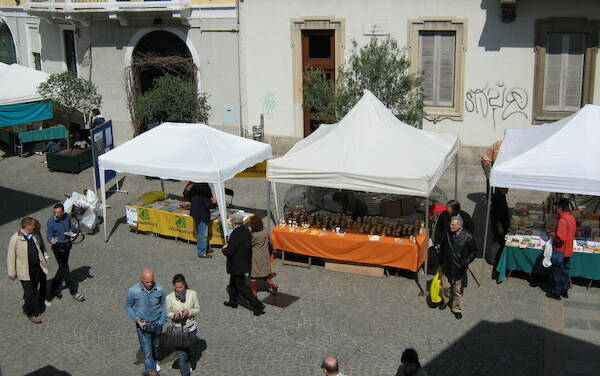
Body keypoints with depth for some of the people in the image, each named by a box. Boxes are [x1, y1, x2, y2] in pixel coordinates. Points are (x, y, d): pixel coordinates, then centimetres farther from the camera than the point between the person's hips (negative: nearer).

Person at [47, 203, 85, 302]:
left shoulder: (67, 216, -3)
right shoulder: (51, 221, -16)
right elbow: (49, 235, -12)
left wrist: (71, 231, -10)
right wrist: (51, 240, -35)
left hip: (67, 244, 6)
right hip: (58, 246, -6)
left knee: (63, 267, 17)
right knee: (64, 268, -3)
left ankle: (55, 287, 37)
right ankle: (73, 292, 4)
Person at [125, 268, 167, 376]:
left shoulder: (160, 289, -18)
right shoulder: (133, 291, -21)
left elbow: (163, 305, 0)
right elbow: (128, 306, -4)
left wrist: (161, 322, -4)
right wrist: (136, 319, -16)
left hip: (157, 324, 2)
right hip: (142, 325, -2)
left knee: (156, 345, 26)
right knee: (147, 350, -2)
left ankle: (155, 360, 54)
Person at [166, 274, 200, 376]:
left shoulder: (192, 294, -11)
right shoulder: (170, 297, -14)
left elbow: (198, 309, -1)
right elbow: (168, 313, -1)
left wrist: (189, 311, -22)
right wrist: (174, 315, -23)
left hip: (191, 328, 2)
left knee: (189, 350, 25)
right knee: (181, 355, -5)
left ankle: (187, 364, 57)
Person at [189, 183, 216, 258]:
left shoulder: (193, 187, 1)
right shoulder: (205, 188, -23)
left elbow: (190, 200, 11)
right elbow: (207, 205, -22)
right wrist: (213, 201, -3)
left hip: (195, 213, 8)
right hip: (203, 215, -8)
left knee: (201, 233, 21)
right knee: (203, 234, 3)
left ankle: (205, 249, 35)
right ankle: (202, 253, 11)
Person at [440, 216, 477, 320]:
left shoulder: (468, 237, -18)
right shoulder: (447, 234, -8)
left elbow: (474, 251, -3)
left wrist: (466, 262, -12)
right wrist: (442, 261, 9)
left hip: (459, 268, -3)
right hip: (447, 266, 3)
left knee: (457, 290, 10)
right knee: (445, 286, 15)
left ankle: (457, 309, 28)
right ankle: (445, 300, 44)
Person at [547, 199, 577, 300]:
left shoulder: (562, 220, -25)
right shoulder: (572, 218, 4)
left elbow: (560, 238, -28)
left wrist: (553, 235, -11)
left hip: (559, 251, -8)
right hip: (568, 251, 8)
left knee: (557, 272, 4)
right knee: (565, 271, 18)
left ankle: (556, 293, 14)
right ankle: (564, 291, 29)